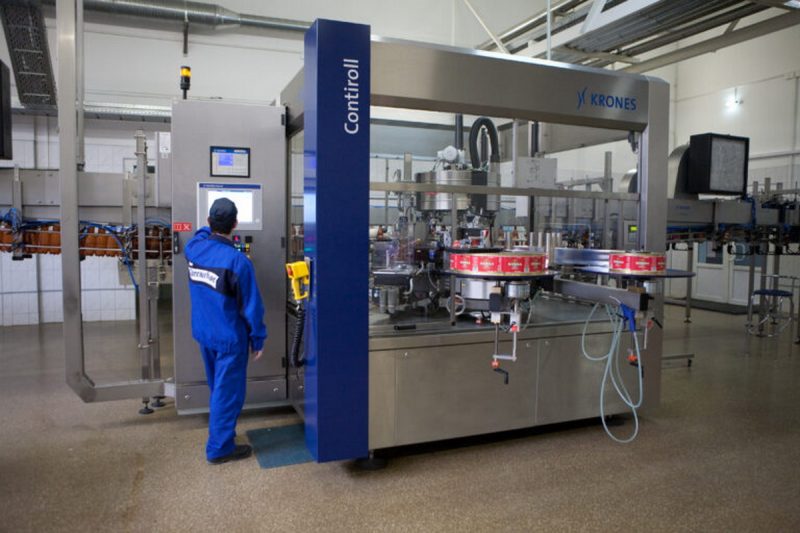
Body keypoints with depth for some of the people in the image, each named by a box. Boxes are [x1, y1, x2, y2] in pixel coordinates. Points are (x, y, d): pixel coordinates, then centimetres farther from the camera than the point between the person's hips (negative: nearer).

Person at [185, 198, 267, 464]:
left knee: (218, 388, 25)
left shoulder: (194, 248, -6)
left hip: (203, 333, 7)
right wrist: (258, 339, -8)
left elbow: (203, 233, 23)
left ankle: (220, 434, 44)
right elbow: (251, 306, -18)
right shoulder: (237, 261, -24)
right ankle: (219, 447, 16)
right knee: (227, 392, 6)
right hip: (230, 337, -7)